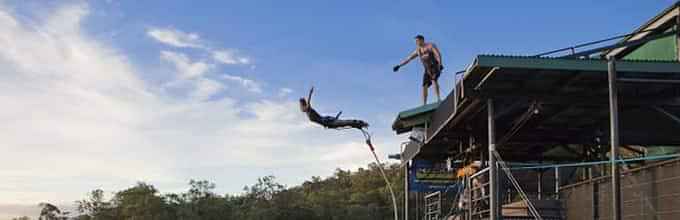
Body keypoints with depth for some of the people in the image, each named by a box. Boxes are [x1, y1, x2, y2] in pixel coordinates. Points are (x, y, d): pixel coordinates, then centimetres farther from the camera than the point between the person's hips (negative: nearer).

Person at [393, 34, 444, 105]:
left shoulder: (431, 45, -4)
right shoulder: (418, 50, 13)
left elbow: (438, 54, -17)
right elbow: (408, 58, 17)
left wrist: (440, 64, -32)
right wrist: (399, 65, 14)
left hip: (435, 67, -6)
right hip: (427, 70, 6)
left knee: (433, 80, -31)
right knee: (424, 86, -7)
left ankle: (438, 99, -36)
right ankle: (424, 105, -10)